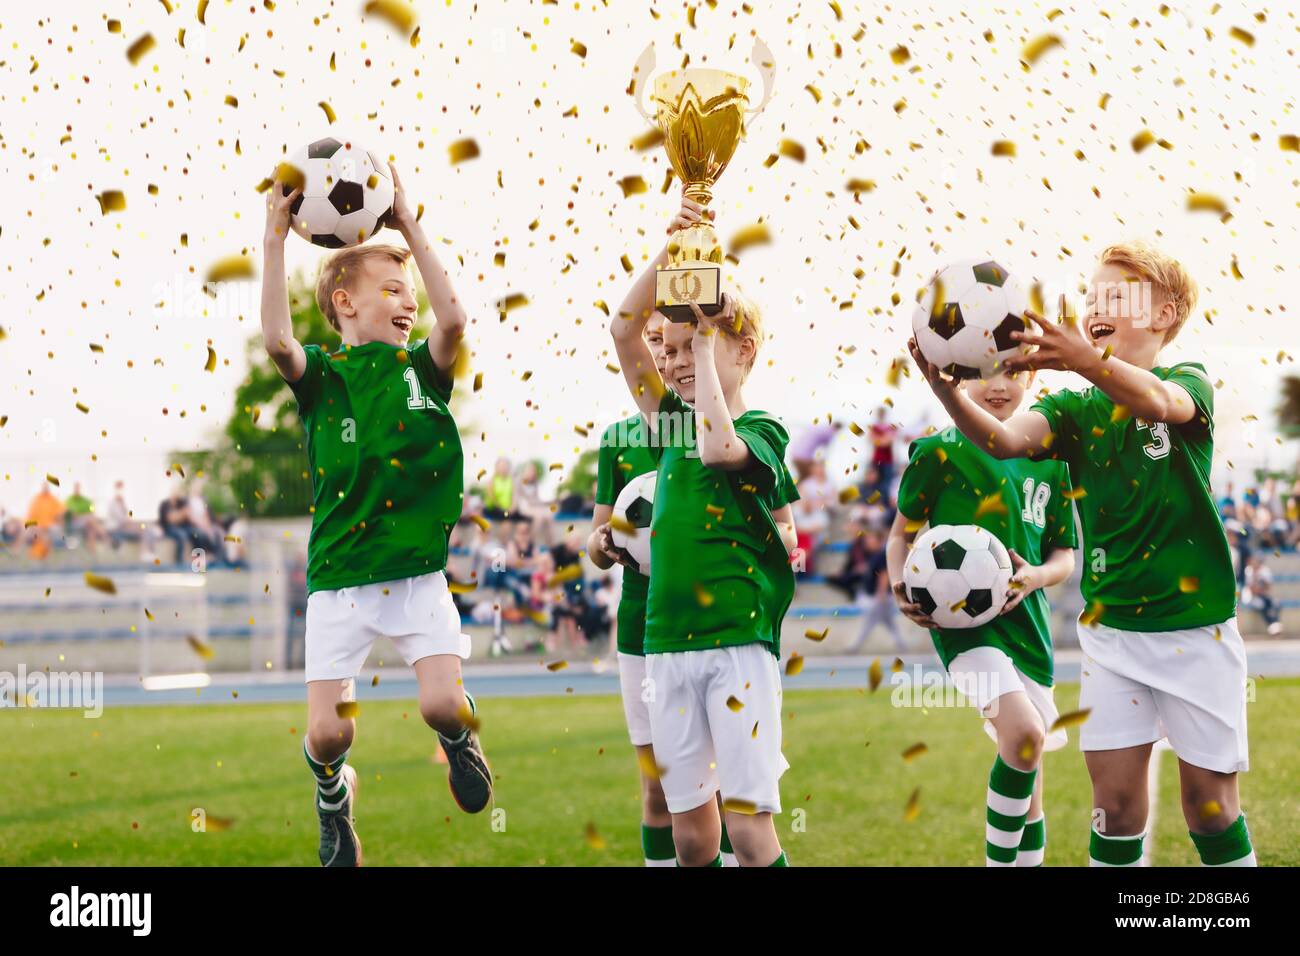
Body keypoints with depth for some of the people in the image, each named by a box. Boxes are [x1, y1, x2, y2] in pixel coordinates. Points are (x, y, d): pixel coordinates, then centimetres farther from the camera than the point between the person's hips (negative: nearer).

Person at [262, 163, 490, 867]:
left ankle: (459, 741, 23)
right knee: (327, 731, -6)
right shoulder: (321, 375, 2)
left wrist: (410, 230, -12)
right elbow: (277, 340, -19)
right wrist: (275, 239, -20)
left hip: (418, 576, 1)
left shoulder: (421, 368, 7)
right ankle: (334, 796, 29)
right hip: (338, 581, -1)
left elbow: (453, 319, -13)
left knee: (443, 704, -15)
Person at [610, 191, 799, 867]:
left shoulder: (762, 431, -2)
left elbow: (718, 447, -25)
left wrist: (706, 349, -15)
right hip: (668, 645, 6)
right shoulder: (672, 421, 13)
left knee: (749, 825, -10)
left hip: (740, 641, -6)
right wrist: (671, 249, -7)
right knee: (690, 828, 7)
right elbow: (623, 329, 4)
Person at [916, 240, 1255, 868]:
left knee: (1210, 802, 2)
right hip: (1110, 626, 3)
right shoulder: (1076, 409, 5)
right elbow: (1003, 439, -15)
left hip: (1196, 626, -3)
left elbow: (1158, 400, -28)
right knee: (1114, 802, -1)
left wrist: (1084, 360, -49)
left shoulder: (1189, 382, -3)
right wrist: (946, 391, -36)